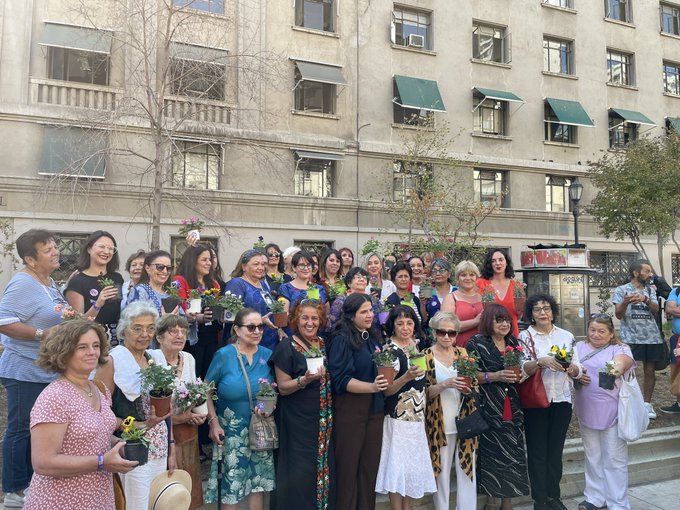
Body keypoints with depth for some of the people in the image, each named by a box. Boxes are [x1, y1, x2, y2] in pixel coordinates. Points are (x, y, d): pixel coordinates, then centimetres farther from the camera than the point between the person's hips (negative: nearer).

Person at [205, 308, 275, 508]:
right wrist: (213, 422, -12)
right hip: (231, 429, -2)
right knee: (231, 481, 10)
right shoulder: (224, 355, -10)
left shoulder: (268, 355, -1)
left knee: (259, 479, 9)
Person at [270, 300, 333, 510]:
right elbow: (283, 387, -11)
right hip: (298, 421, -5)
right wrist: (304, 379, -27)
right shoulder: (287, 347, -9)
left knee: (324, 468, 12)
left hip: (324, 421, 6)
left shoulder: (324, 344, 8)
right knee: (301, 474, -3)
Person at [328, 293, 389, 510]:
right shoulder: (342, 340, -10)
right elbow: (341, 380, -16)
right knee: (348, 467, 4)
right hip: (350, 410, -6)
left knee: (370, 467, 10)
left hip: (375, 409, 6)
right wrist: (371, 387, -26)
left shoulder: (374, 338, 11)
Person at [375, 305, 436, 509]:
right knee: (398, 467, -2)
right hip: (398, 418, -6)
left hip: (418, 417, 6)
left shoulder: (416, 345, 7)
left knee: (413, 465, 11)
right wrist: (407, 377, -29)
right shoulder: (389, 351, -12)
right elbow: (386, 390, -16)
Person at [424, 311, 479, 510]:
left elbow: (476, 384, 11)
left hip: (465, 420, 3)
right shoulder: (426, 356, -3)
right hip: (440, 423, -3)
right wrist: (445, 384, -22)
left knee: (467, 469, 5)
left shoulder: (462, 353, 8)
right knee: (442, 471, 4)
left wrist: (469, 388, -10)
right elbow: (423, 392, -8)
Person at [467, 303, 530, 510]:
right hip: (488, 409, -5)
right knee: (490, 452, 0)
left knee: (512, 452, 6)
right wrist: (495, 376, -18)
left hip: (512, 408, 5)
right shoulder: (477, 343, -6)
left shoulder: (513, 342, 11)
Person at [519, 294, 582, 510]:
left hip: (562, 400, 3)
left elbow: (578, 369, 5)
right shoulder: (525, 336, -2)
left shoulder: (567, 336, 6)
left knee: (556, 450, 11)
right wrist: (541, 362, -28)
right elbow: (521, 368, -12)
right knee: (537, 451, 3)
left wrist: (572, 369, -17)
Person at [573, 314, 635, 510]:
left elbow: (622, 361, -26)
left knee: (614, 458, 4)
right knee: (592, 456, 16)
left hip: (611, 411, -4)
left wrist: (618, 368, -49)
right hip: (586, 411, 4)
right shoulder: (580, 347, 8)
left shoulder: (620, 348, -5)